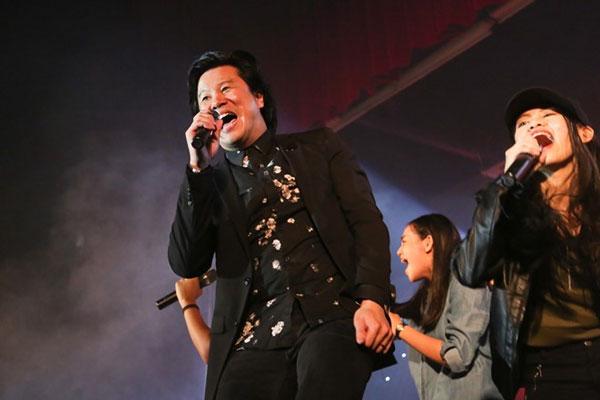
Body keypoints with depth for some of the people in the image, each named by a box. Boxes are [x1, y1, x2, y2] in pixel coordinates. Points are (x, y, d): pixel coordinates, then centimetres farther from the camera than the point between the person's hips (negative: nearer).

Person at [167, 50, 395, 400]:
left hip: (333, 315, -2)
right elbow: (186, 264, 6)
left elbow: (367, 222, 8)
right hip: (253, 338, 2)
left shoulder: (319, 147, 17)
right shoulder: (210, 180, 19)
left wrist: (372, 300, -9)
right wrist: (199, 167, 1)